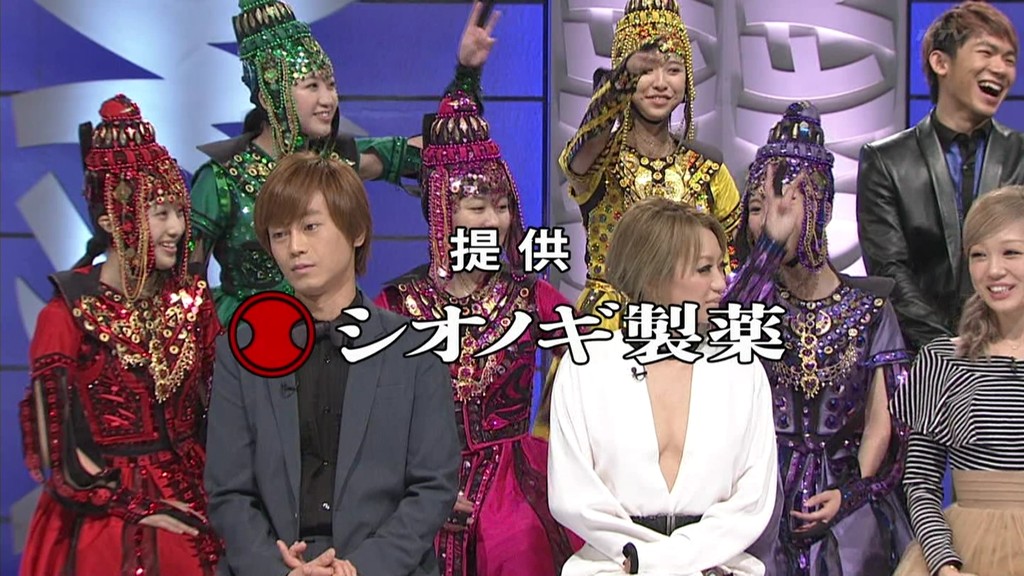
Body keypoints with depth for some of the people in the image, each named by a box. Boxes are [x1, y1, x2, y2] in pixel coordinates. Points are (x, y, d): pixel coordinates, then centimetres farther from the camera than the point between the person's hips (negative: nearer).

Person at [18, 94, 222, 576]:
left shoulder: (193, 301, 2)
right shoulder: (67, 316, -10)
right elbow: (59, 454, -10)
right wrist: (141, 509, -10)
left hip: (194, 513, 4)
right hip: (103, 523, -4)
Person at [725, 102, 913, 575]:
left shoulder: (870, 306, 5)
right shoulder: (748, 296, 4)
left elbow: (880, 422, 3)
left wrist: (849, 491, -12)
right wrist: (772, 240, -25)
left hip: (845, 496, 1)